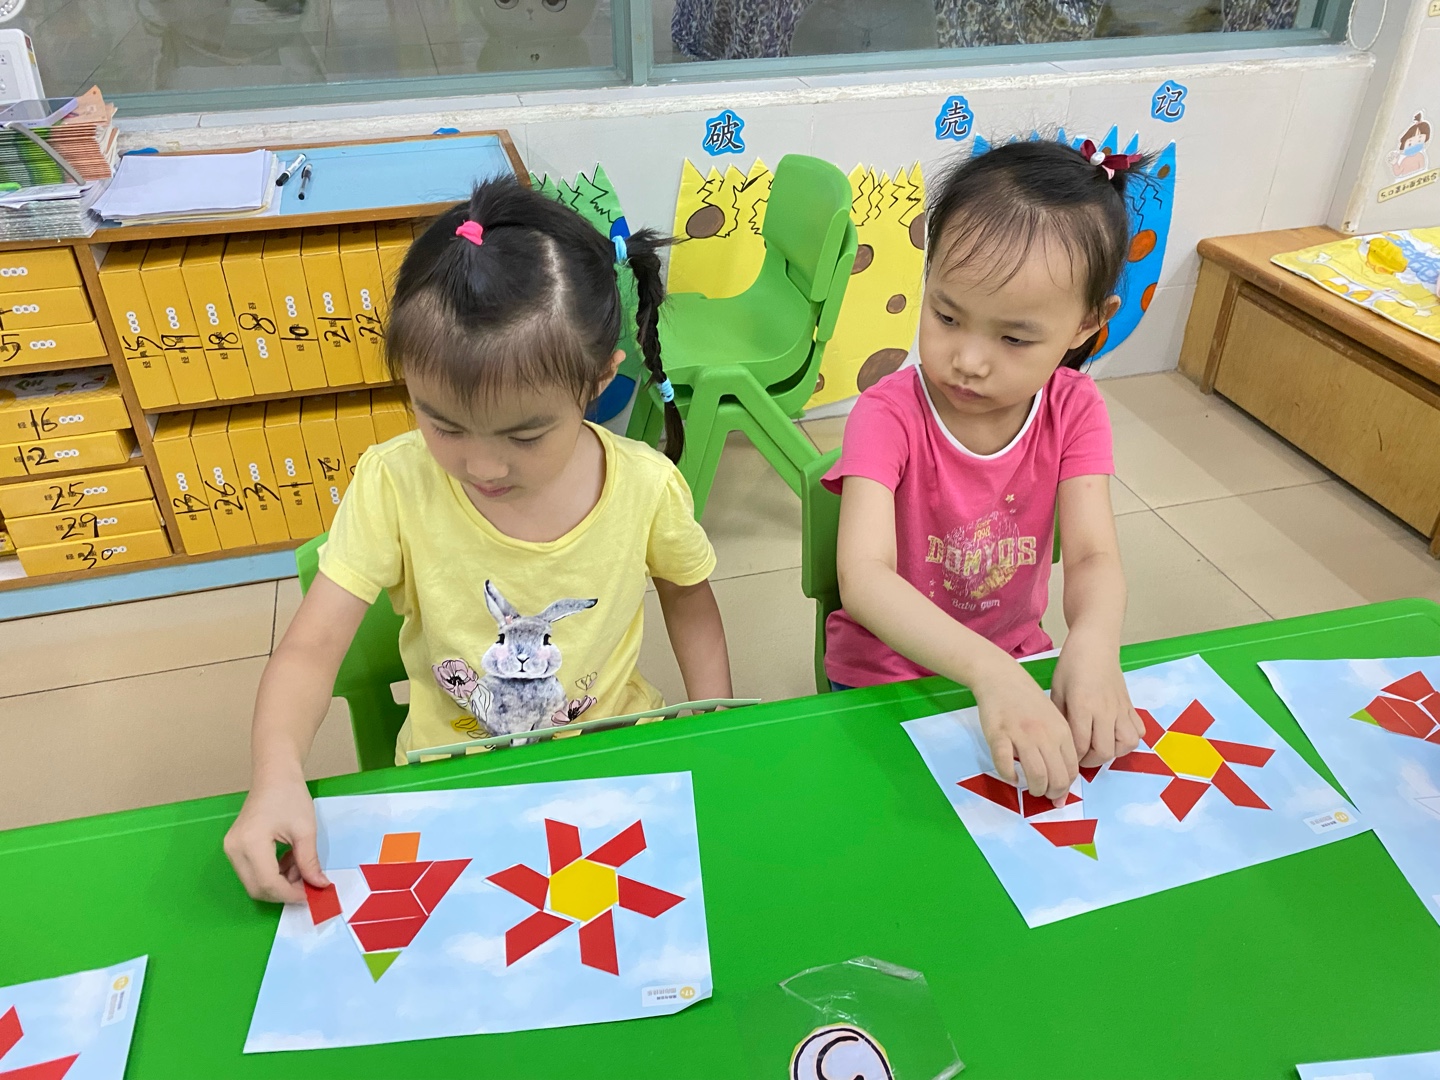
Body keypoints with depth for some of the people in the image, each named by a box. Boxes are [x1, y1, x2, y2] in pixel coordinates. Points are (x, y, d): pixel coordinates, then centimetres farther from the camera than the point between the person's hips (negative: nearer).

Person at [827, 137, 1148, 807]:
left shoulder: (1073, 410, -8)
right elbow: (863, 576, -34)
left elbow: (1093, 557, -16)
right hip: (884, 672, -4)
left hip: (1015, 666, 4)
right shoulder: (890, 415, -21)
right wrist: (989, 670, -49)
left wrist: (1093, 645, -40)